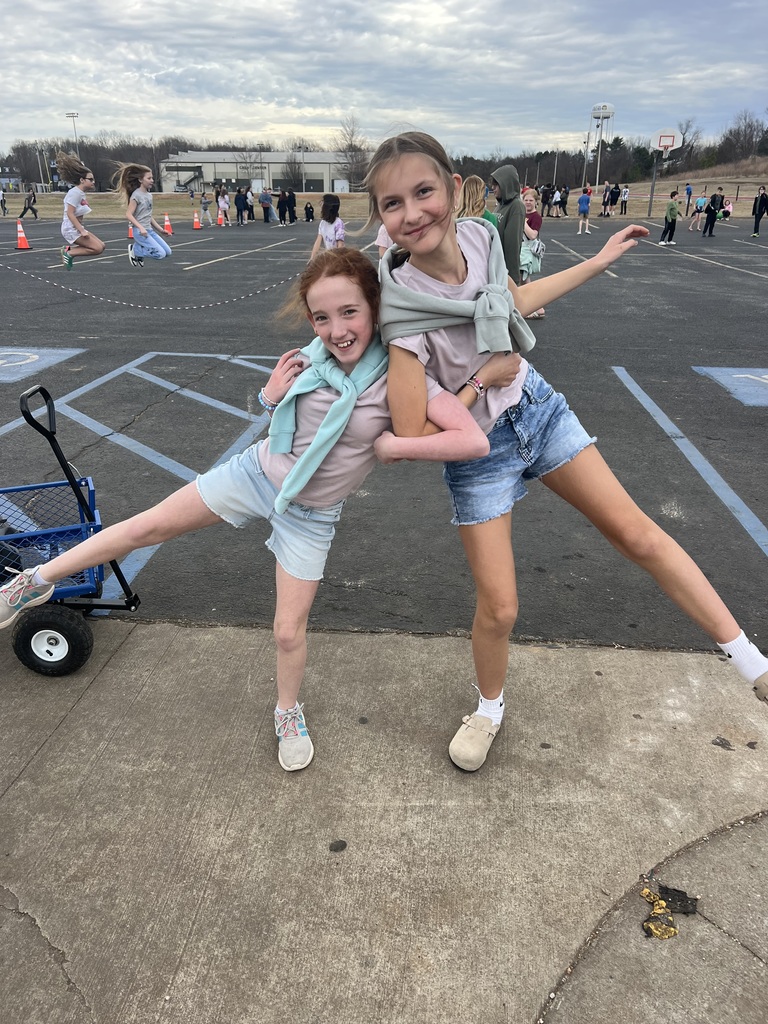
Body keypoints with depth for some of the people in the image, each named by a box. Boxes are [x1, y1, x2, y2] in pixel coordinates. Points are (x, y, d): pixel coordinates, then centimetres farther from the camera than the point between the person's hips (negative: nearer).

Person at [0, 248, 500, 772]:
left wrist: (393, 445, -27)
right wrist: (271, 395, -12)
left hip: (309, 516, -3)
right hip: (257, 472, 3)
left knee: (289, 631, 5)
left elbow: (475, 440, -32)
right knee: (149, 525, 6)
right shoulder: (313, 357, -10)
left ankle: (289, 714, 35)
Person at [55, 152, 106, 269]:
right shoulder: (75, 193, -15)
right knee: (98, 248, -15)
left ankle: (68, 249, 8)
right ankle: (69, 253, -5)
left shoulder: (82, 193, 12)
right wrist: (82, 231, -23)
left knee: (102, 246, 6)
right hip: (71, 229, -9)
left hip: (78, 227, 9)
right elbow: (70, 214, -21)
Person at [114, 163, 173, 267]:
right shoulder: (136, 195, -11)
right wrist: (141, 228, -25)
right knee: (161, 254, -18)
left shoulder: (149, 195, 13)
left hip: (149, 230, 8)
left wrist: (161, 229, 16)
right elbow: (128, 215, -15)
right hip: (140, 231, -8)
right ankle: (135, 250, 2)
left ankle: (139, 248, 11)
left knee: (168, 252, 1)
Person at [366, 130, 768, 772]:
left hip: (537, 408, 5)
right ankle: (490, 708, 33)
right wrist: (481, 381, -18)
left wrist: (599, 262, 17)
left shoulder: (479, 238, -12)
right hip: (478, 449, -5)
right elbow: (414, 437, -26)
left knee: (637, 533, 5)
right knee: (499, 609, -1)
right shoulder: (404, 311, -28)